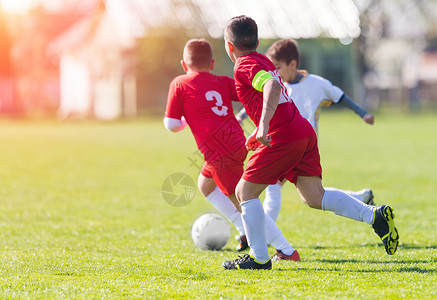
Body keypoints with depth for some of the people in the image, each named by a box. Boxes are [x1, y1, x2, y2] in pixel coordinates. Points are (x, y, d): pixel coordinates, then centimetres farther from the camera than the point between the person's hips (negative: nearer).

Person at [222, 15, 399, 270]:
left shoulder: (244, 66, -5)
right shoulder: (263, 61, 23)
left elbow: (273, 87, -25)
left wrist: (264, 125, -35)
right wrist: (257, 134, 44)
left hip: (284, 138, -9)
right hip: (305, 133, 9)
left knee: (245, 191, 3)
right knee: (315, 197, 3)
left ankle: (259, 258, 3)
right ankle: (376, 215, -14)